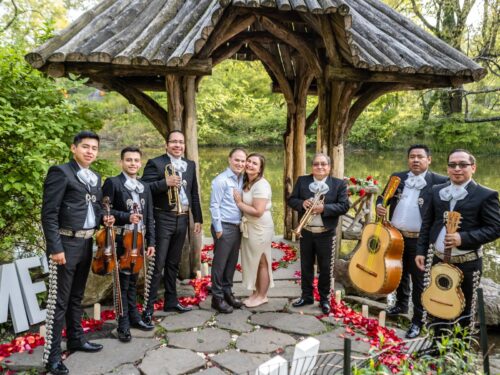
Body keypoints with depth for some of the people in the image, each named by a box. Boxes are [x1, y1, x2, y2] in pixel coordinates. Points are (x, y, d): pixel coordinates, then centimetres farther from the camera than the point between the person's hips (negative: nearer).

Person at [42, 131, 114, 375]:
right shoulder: (60, 172, -9)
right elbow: (49, 213, -14)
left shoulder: (95, 178, 14)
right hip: (66, 243, -7)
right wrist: (55, 247, -19)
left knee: (77, 296, 19)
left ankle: (76, 339, 34)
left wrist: (103, 218, 0)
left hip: (86, 244, 7)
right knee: (59, 301, -1)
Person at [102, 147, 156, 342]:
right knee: (122, 283, 2)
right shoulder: (112, 183, -4)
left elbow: (149, 217, 12)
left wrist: (151, 241, 7)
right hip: (121, 241, -5)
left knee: (133, 281, 16)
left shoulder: (144, 188, 13)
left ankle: (133, 316, 29)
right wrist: (126, 217, -20)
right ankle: (123, 325, 12)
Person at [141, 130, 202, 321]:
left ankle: (171, 301, 29)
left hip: (182, 219, 6)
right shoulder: (155, 163, -7)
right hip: (163, 219, -6)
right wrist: (165, 182, -26)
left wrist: (198, 218, 11)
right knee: (157, 265, -3)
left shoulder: (190, 165, 11)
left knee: (173, 263, 17)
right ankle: (148, 307, 6)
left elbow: (194, 193, 14)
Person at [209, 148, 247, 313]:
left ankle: (227, 292, 28)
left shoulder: (241, 180, 10)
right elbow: (214, 205, -13)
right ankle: (217, 297, 13)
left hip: (237, 227, 7)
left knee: (232, 262, 15)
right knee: (220, 262, 2)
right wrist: (218, 228, -14)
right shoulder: (221, 180, -11)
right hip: (224, 227, -7)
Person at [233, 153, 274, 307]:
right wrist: (239, 201, -2)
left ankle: (262, 296, 19)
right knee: (252, 261, 16)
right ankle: (255, 293, 29)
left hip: (260, 228, -9)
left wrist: (239, 203, -16)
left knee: (261, 262, 5)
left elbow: (258, 211, -25)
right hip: (249, 227, 9)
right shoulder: (246, 182, 9)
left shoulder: (261, 185, -19)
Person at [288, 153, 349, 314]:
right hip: (306, 232, 2)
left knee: (325, 268, 8)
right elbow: (291, 200, 2)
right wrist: (302, 203, -19)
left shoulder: (339, 184, -4)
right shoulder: (302, 181, 3)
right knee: (306, 266, 13)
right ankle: (306, 296, 28)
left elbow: (344, 206, -11)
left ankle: (324, 299, 23)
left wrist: (324, 208, -24)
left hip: (326, 233, -2)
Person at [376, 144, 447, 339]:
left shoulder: (438, 182, -9)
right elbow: (383, 197, 9)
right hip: (396, 236, 5)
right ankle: (401, 305, 43)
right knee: (400, 274, 22)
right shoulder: (397, 177, 4)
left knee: (419, 281, 5)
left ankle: (417, 321, 18)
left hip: (420, 240, -4)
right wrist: (379, 206, -11)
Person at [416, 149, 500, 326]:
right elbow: (427, 223, 9)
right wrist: (421, 250, 4)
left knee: (463, 311, 12)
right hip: (439, 259, 4)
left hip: (467, 264, -4)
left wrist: (463, 238, -24)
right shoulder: (437, 191, 5)